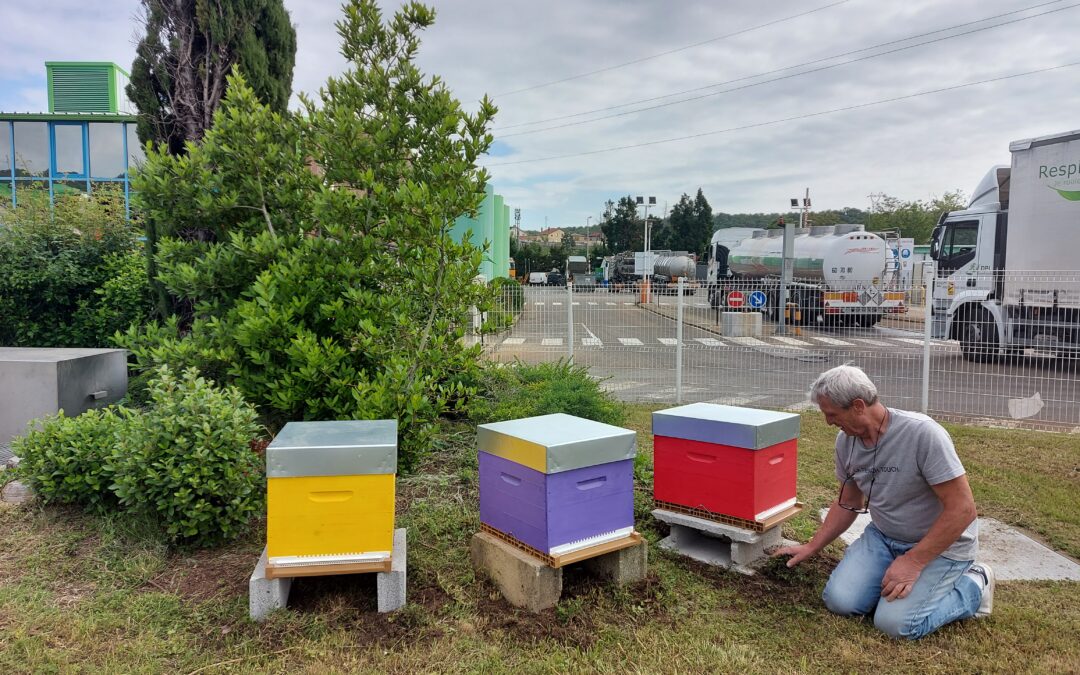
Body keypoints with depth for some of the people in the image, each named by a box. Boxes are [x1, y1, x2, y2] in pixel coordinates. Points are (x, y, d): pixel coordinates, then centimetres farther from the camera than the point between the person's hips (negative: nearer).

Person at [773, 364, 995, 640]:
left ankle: (973, 586, 6)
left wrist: (913, 561, -23)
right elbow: (848, 503, 10)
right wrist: (811, 547, 9)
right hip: (882, 537, 5)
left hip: (941, 545, -5)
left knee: (895, 623, -19)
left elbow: (962, 509, -24)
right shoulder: (846, 441, -5)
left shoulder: (923, 433, -27)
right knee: (840, 601, -13)